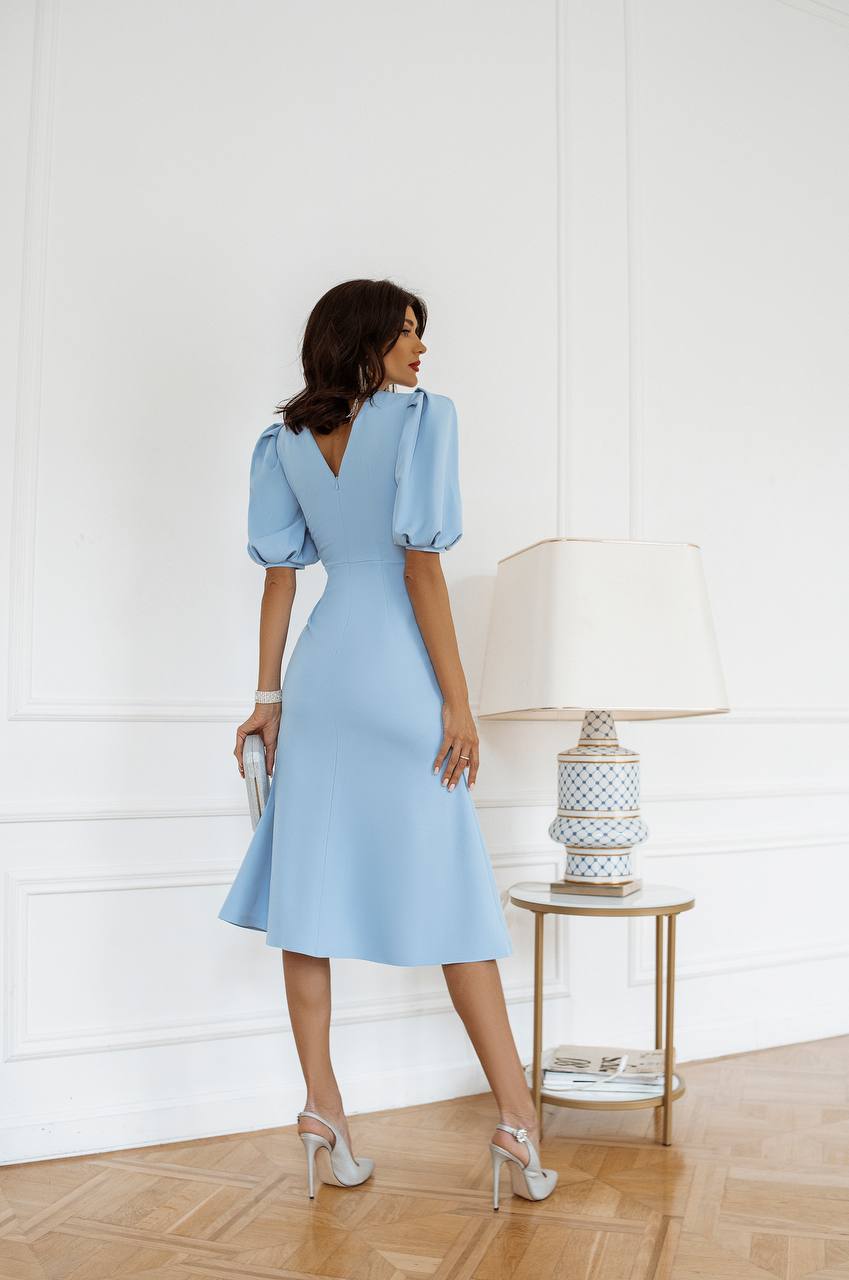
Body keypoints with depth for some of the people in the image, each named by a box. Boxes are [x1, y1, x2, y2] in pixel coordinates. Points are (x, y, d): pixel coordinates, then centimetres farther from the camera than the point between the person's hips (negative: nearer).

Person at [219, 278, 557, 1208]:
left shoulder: (286, 441, 10)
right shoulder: (422, 414, -6)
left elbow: (279, 574, 8)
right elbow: (421, 569, -13)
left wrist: (268, 695, 10)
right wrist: (458, 700, -10)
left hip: (318, 674, 6)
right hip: (397, 676, -5)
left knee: (311, 885, 7)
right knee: (452, 898, 1)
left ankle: (322, 1116, 15)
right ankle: (517, 1122, 10)